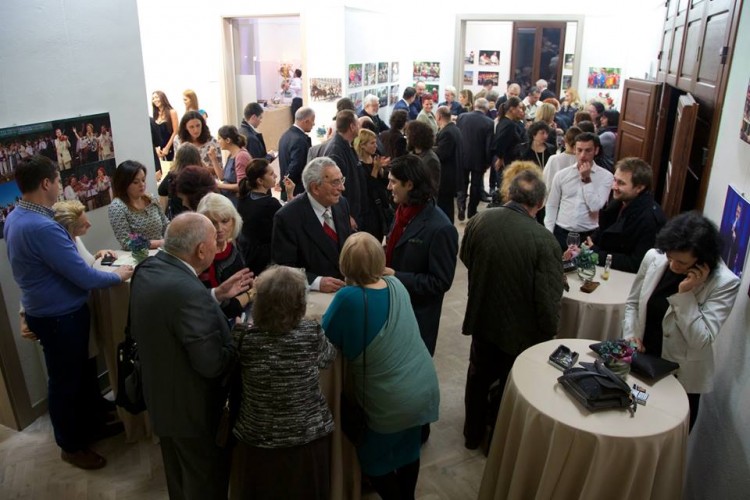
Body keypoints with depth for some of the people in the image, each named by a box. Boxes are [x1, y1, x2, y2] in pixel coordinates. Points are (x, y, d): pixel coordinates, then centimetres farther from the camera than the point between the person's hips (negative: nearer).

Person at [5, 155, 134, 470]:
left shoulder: (15, 218, 2)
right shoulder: (42, 227, -31)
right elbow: (85, 278, -27)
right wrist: (118, 275, -12)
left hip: (49, 311, 9)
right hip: (59, 316, -9)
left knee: (79, 372, 24)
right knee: (65, 381, 10)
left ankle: (89, 425, 43)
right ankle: (71, 446, 30)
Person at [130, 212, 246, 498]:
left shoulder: (148, 269, -6)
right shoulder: (189, 291, -34)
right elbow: (212, 364, -30)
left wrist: (216, 296, 3)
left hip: (162, 397, 9)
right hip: (193, 408, -9)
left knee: (179, 477, 30)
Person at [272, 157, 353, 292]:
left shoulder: (342, 204, 4)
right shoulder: (287, 217, -14)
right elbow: (284, 268, -11)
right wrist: (317, 282, -24)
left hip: (346, 286, 4)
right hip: (310, 293, -4)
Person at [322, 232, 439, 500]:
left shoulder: (349, 297, -24)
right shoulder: (396, 285, -4)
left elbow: (324, 338, -10)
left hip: (391, 402, -6)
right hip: (424, 388, 6)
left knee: (373, 460, 20)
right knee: (409, 449, 28)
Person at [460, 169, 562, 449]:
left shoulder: (479, 221, -14)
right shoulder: (544, 241, -26)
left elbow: (466, 259, 5)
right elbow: (549, 299, -22)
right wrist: (548, 337, -5)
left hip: (482, 319, 4)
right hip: (521, 329, -3)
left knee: (479, 377, 26)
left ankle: (473, 434, 45)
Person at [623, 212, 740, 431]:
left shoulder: (724, 283, -16)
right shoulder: (654, 257, -8)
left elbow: (701, 340, -22)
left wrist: (685, 293, -27)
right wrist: (630, 335, -8)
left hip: (681, 378, -3)